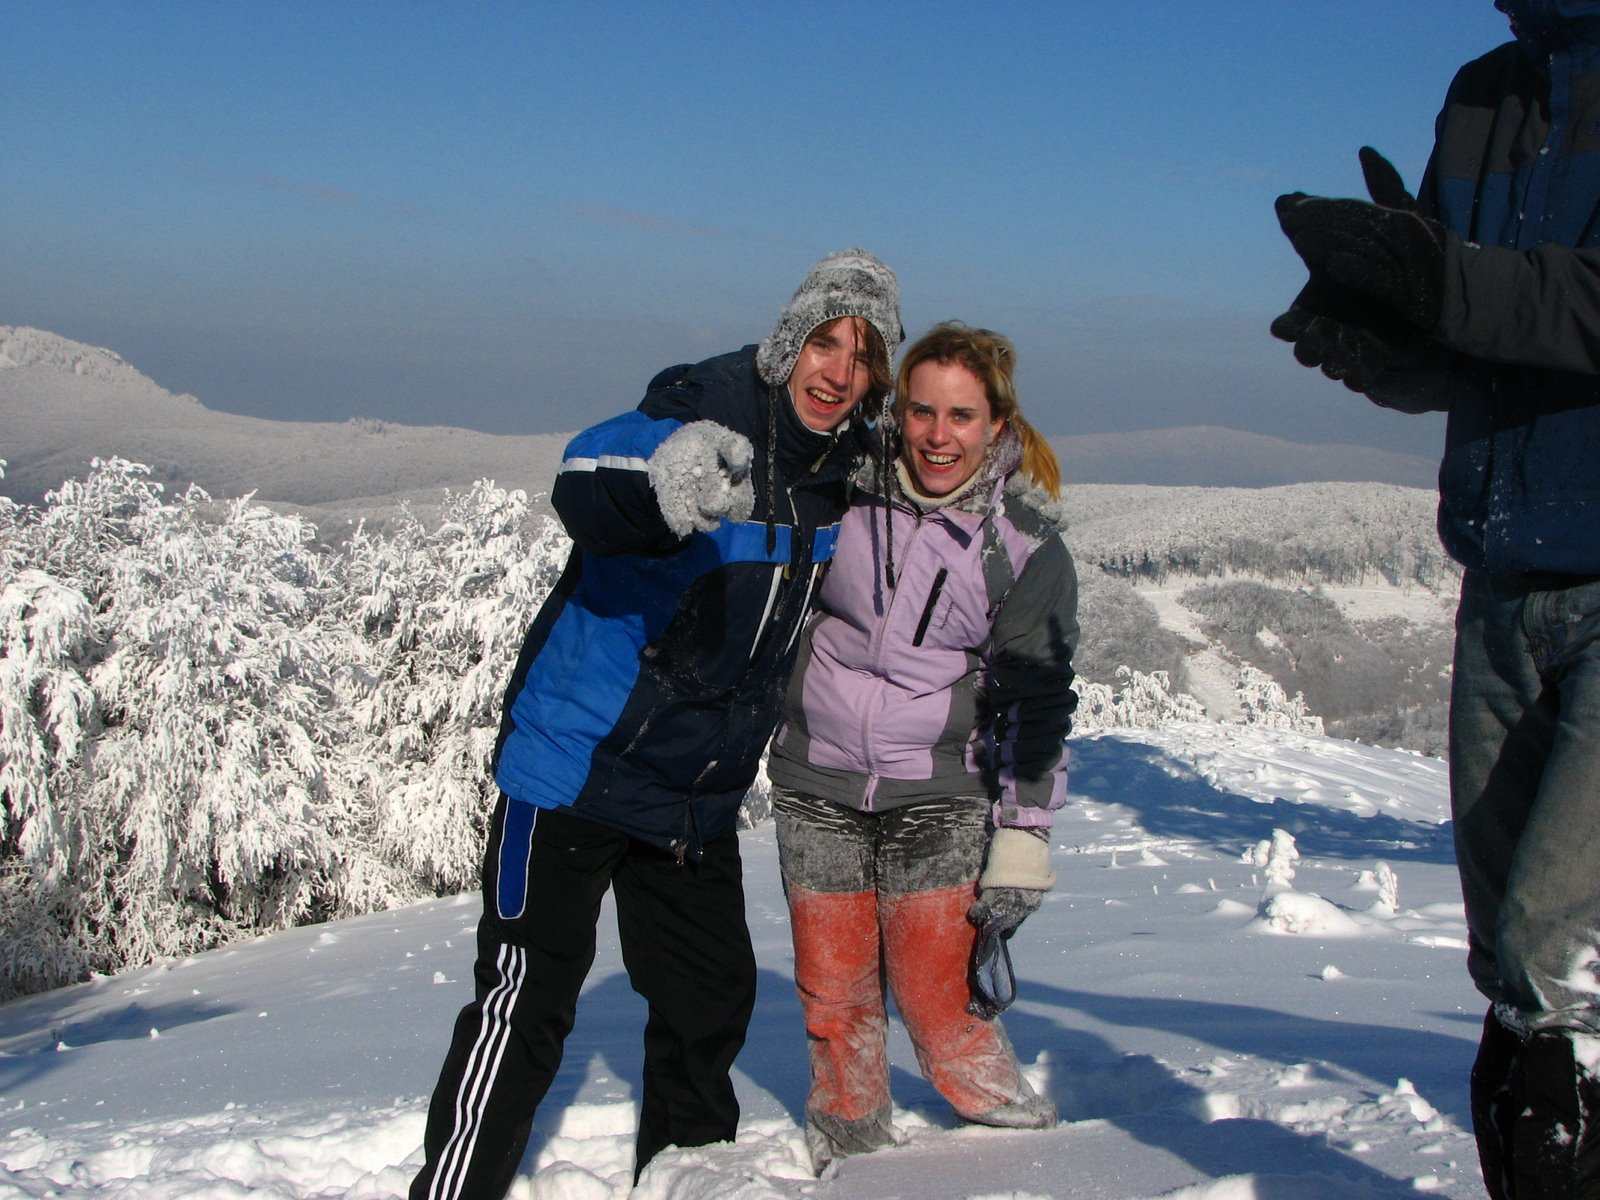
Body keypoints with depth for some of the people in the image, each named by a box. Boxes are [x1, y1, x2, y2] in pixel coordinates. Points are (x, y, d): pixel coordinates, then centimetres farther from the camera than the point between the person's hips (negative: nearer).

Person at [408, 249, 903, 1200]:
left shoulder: (845, 469, 0)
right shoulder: (701, 415, -21)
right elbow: (582, 486, -43)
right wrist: (662, 482, -64)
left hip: (697, 799, 7)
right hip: (577, 766, -7)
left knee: (712, 998, 16)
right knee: (528, 1004, -7)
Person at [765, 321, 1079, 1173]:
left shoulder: (1028, 546, -6)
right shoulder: (848, 488, -4)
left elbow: (1038, 704, -4)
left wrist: (1022, 843, -8)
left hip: (936, 798, -2)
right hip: (818, 784, 2)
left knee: (938, 999, -6)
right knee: (833, 997, 9)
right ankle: (847, 1157, 31)